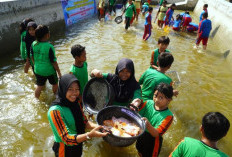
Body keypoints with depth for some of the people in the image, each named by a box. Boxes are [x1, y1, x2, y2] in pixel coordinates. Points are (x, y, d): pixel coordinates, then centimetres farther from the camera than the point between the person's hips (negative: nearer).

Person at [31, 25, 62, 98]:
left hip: (38, 70, 5)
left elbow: (32, 57, 4)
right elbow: (53, 62, -20)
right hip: (49, 71, -4)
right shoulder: (49, 47, -25)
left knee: (39, 87, 21)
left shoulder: (33, 44, -9)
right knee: (55, 84, 22)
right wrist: (59, 72, -9)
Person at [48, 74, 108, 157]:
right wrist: (90, 135, -42)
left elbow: (84, 122, -2)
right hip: (65, 149, -5)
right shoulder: (55, 111, -29)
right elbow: (66, 138, -29)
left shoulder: (76, 102, -8)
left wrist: (97, 126, -21)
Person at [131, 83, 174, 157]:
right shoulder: (148, 103, -16)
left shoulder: (168, 115, -25)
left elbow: (156, 134, -29)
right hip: (141, 135, 4)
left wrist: (148, 125, -48)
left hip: (153, 140, -4)